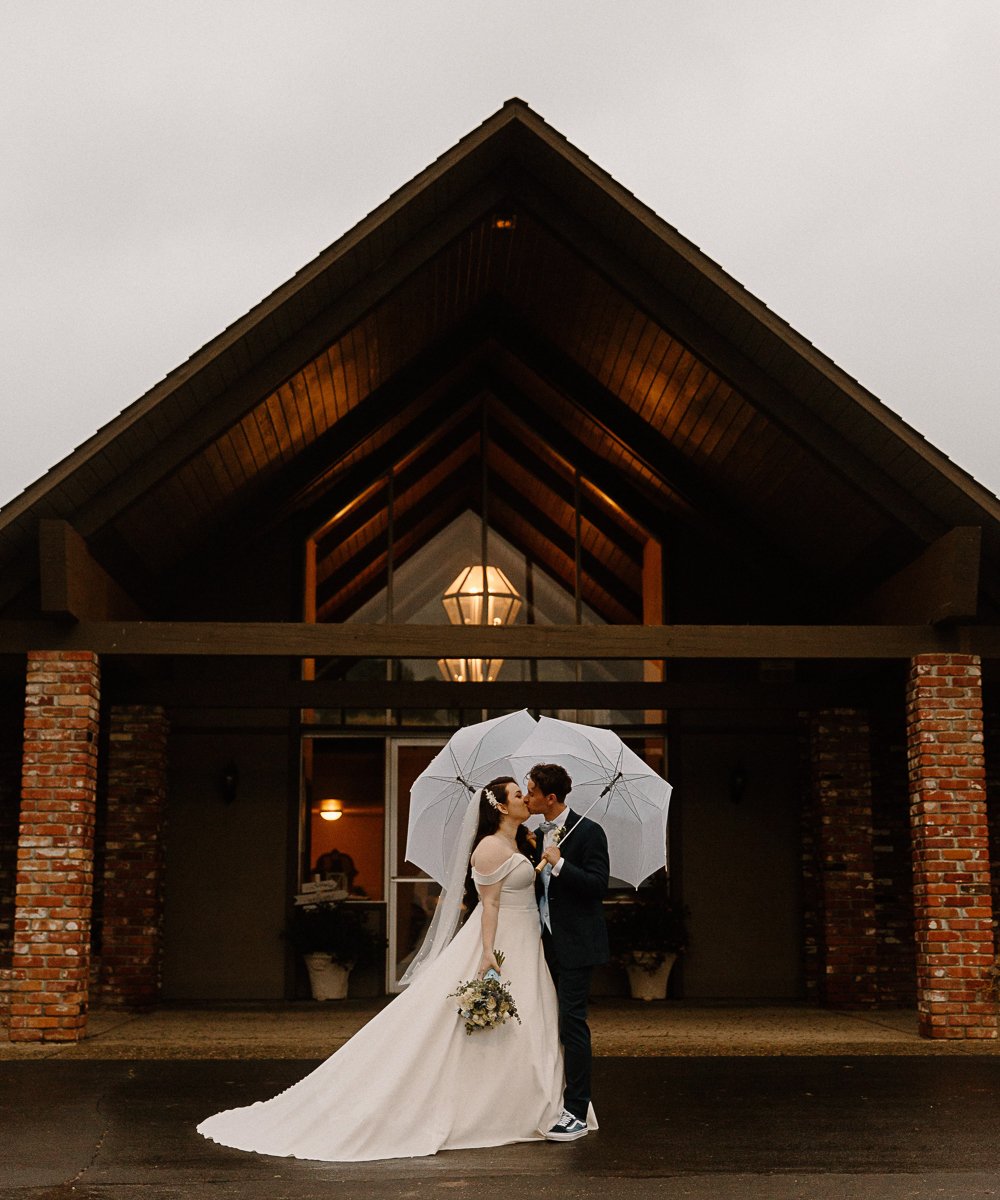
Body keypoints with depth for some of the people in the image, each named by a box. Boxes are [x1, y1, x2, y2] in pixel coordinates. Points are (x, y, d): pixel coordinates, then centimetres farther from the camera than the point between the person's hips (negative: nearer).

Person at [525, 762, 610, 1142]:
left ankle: (576, 1113, -4)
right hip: (548, 940, 8)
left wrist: (559, 862, -23)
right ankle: (558, 1099, 23)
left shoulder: (588, 832, -11)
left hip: (576, 943, -8)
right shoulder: (539, 835, 13)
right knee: (552, 1022, 12)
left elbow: (598, 883, -19)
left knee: (572, 1022, -8)